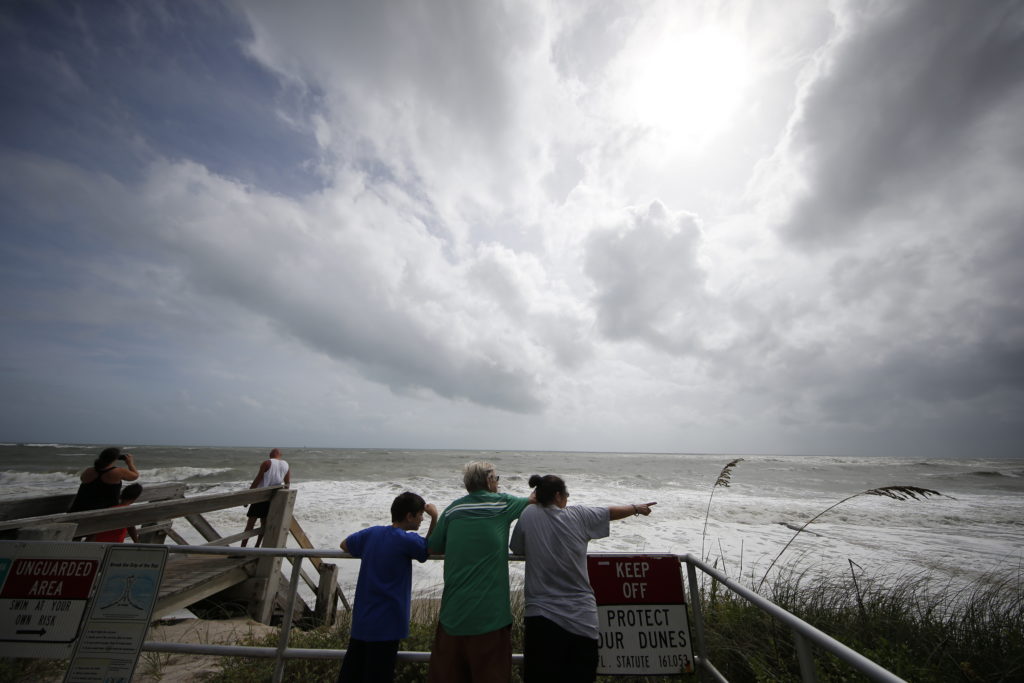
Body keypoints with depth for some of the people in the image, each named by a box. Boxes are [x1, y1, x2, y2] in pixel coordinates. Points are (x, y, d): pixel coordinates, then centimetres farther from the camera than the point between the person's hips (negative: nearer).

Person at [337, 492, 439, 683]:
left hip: (360, 620, 7)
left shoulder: (372, 533, -2)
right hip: (385, 624, -7)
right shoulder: (406, 540, -22)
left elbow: (344, 545, 14)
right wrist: (435, 518, -10)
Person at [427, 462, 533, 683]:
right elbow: (531, 502, 11)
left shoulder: (453, 509, 0)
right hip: (491, 613, -3)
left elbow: (432, 548, 9)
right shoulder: (502, 503, -6)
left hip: (454, 612, 3)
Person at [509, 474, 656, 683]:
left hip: (540, 617, 0)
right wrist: (637, 508, 26)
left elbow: (517, 549, 5)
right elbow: (612, 512, 9)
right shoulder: (579, 515, -6)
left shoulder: (529, 514, -7)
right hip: (581, 617, 1)